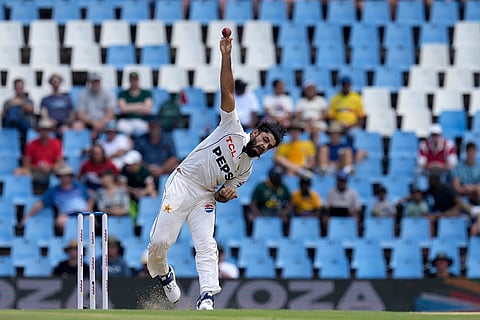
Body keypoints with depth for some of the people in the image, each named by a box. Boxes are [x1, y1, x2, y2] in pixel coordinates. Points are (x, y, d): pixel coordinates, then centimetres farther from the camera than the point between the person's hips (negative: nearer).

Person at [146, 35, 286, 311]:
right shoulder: (233, 128, -2)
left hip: (205, 197, 4)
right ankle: (162, 272, 22)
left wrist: (225, 193, -9)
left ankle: (207, 299, -24)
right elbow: (227, 91, -10)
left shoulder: (247, 169, 11)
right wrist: (227, 56, -19)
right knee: (160, 242, -9)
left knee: (206, 247, -15)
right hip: (182, 184, -4)